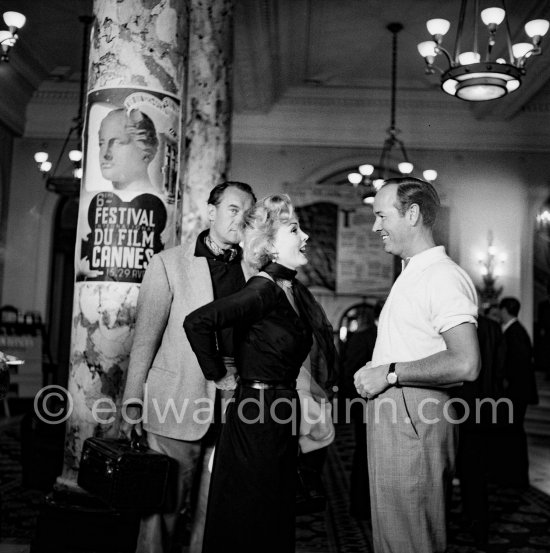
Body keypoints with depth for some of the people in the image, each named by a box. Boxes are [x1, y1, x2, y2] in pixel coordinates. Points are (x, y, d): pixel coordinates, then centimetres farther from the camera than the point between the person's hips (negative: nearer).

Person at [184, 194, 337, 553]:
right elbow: (197, 322, -29)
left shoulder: (298, 293, 7)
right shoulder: (262, 291, -19)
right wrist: (218, 375, -16)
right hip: (256, 419, -8)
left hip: (284, 419, 8)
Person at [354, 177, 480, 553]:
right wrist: (374, 373, 8)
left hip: (413, 422, -10)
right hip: (390, 416, 10)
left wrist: (390, 373, -18)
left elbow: (465, 364, -25)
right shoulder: (411, 275, 19)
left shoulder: (443, 276, -14)